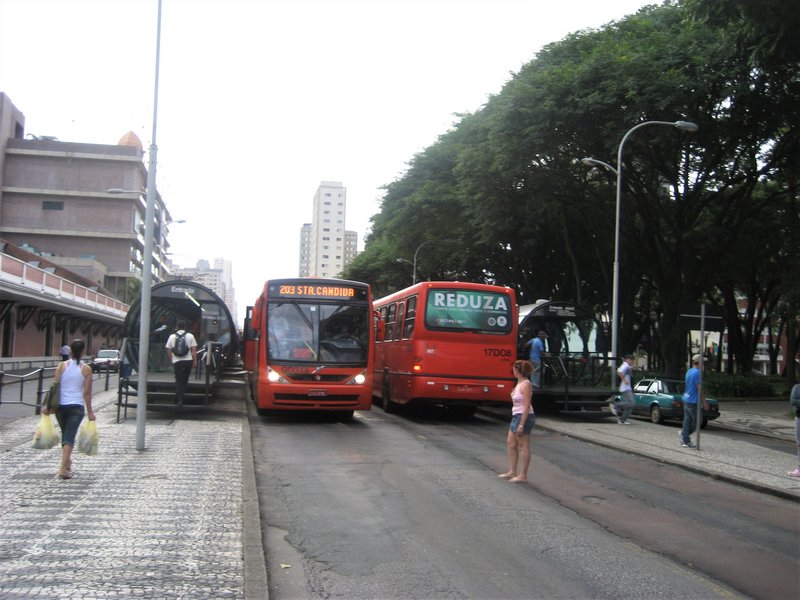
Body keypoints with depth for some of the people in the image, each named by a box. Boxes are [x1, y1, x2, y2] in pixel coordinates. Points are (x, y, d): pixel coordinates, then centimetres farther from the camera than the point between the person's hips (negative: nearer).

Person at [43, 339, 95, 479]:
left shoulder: (62, 366, 1)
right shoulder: (86, 369, -3)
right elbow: (87, 392, -4)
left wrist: (48, 406, 4)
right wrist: (90, 411, 1)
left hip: (61, 405, 3)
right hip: (76, 406, -3)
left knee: (65, 435, 20)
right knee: (69, 437, -4)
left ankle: (67, 463, 34)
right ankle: (63, 468, -15)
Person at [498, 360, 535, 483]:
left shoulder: (526, 385, -17)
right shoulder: (519, 383, 12)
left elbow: (527, 406, -20)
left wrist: (521, 424, -22)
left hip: (524, 417, -10)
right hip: (516, 417, 10)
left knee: (523, 446, -4)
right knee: (511, 443, 13)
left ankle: (523, 475, 2)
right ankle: (512, 472, 21)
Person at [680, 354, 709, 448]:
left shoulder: (688, 372, 12)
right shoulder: (697, 373, -14)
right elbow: (699, 389, -17)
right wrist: (704, 402, -11)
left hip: (686, 399, 8)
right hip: (693, 401, -8)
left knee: (687, 420, 8)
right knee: (697, 421, 3)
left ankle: (686, 441, 8)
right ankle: (683, 433, 4)